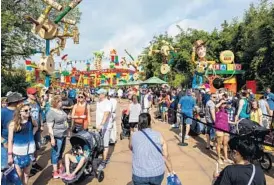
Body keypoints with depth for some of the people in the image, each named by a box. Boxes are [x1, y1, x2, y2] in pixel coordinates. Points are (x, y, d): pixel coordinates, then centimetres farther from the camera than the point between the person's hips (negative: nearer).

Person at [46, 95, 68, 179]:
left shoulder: (61, 110, 6)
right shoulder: (51, 113, -18)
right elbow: (49, 127, -20)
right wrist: (52, 138, -22)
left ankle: (60, 166, 36)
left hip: (63, 134, 8)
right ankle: (55, 171, 16)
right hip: (57, 136, -8)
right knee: (56, 153, 4)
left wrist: (66, 128, 20)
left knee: (61, 152, 20)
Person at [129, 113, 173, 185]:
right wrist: (171, 171, 8)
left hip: (139, 174, -1)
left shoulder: (134, 136, -3)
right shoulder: (159, 136, -4)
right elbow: (166, 156, -3)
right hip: (158, 173, 2)